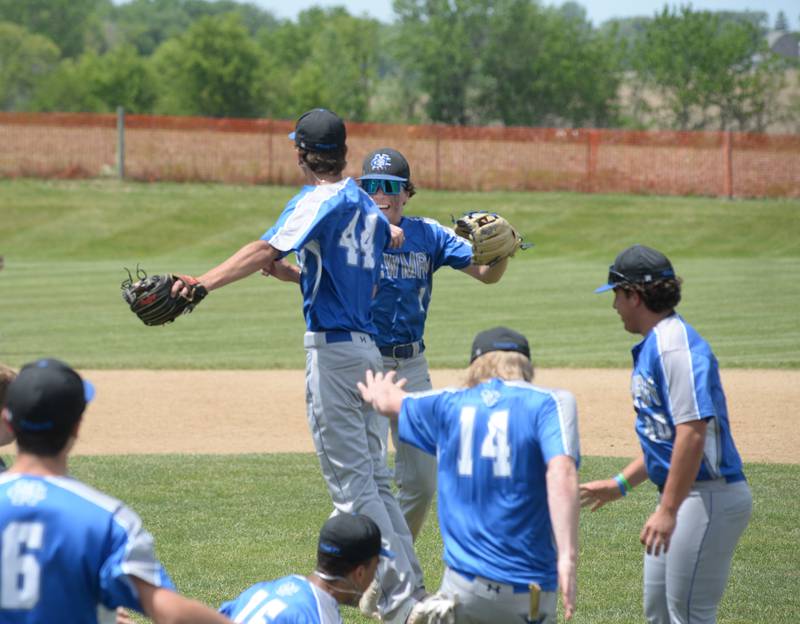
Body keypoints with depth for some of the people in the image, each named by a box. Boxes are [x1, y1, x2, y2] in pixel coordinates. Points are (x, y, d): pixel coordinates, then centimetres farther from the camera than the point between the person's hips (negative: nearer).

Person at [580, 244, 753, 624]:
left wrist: (668, 510, -28)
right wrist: (621, 484, 24)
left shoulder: (675, 346, -18)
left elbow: (693, 431, -27)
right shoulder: (652, 347, 15)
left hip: (708, 498, -11)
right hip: (681, 496, 11)